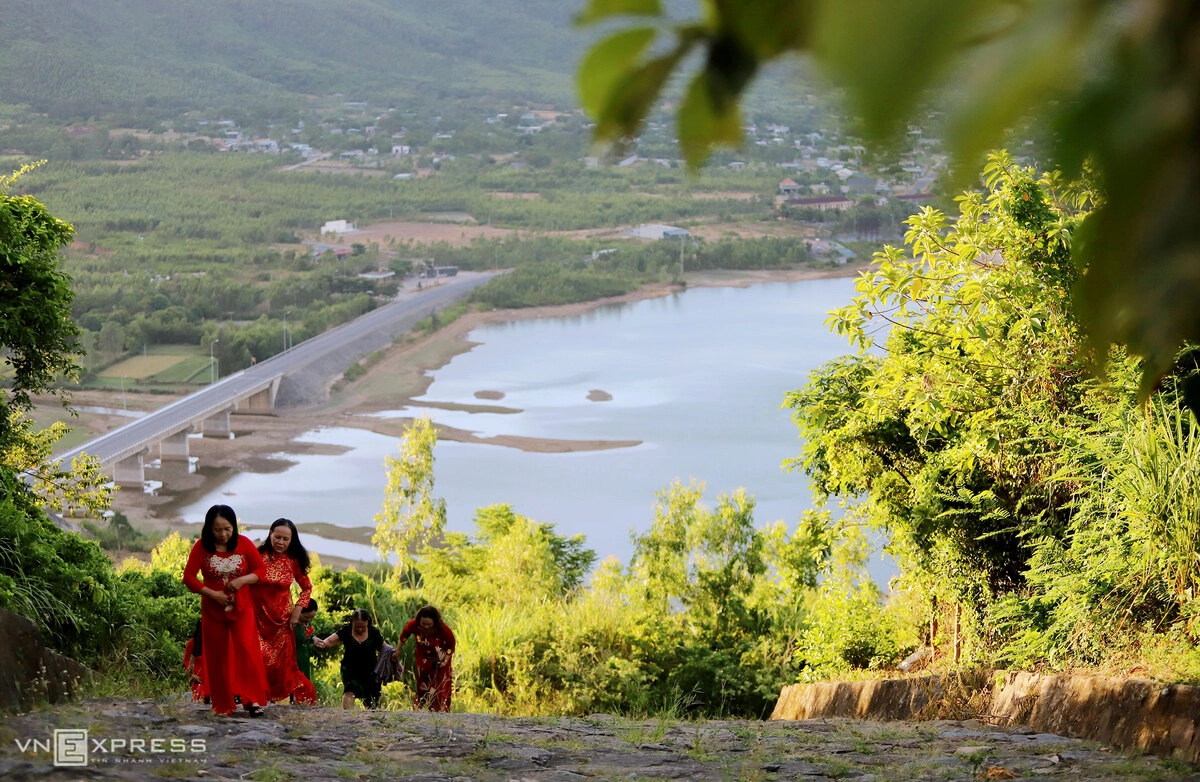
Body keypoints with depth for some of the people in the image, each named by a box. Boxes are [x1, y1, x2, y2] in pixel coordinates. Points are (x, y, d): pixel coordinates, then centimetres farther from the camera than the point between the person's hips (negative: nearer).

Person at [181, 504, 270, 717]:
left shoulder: (244, 544, -6)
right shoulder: (202, 547, -8)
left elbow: (261, 570, 1)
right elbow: (188, 577, -8)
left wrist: (242, 580, -18)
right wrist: (212, 594, -18)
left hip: (241, 607, -1)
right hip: (213, 609, 1)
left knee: (247, 650, -13)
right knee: (217, 656, 6)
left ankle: (253, 700, -11)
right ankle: (222, 705, 16)